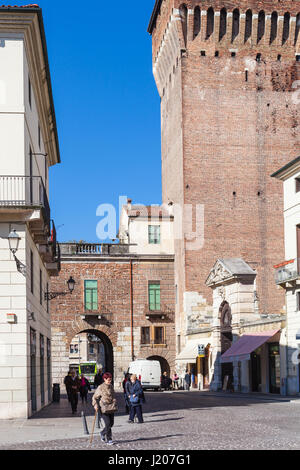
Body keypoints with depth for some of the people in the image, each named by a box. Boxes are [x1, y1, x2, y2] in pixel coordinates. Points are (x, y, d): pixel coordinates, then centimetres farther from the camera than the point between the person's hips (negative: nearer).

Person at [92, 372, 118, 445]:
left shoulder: (111, 386, 11)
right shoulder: (100, 387, -7)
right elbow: (94, 397, -1)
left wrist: (114, 403, 9)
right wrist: (95, 405, -14)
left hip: (111, 408, 6)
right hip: (104, 408, -6)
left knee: (111, 423, 8)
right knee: (108, 424, -12)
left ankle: (102, 433, 33)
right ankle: (109, 439, 0)